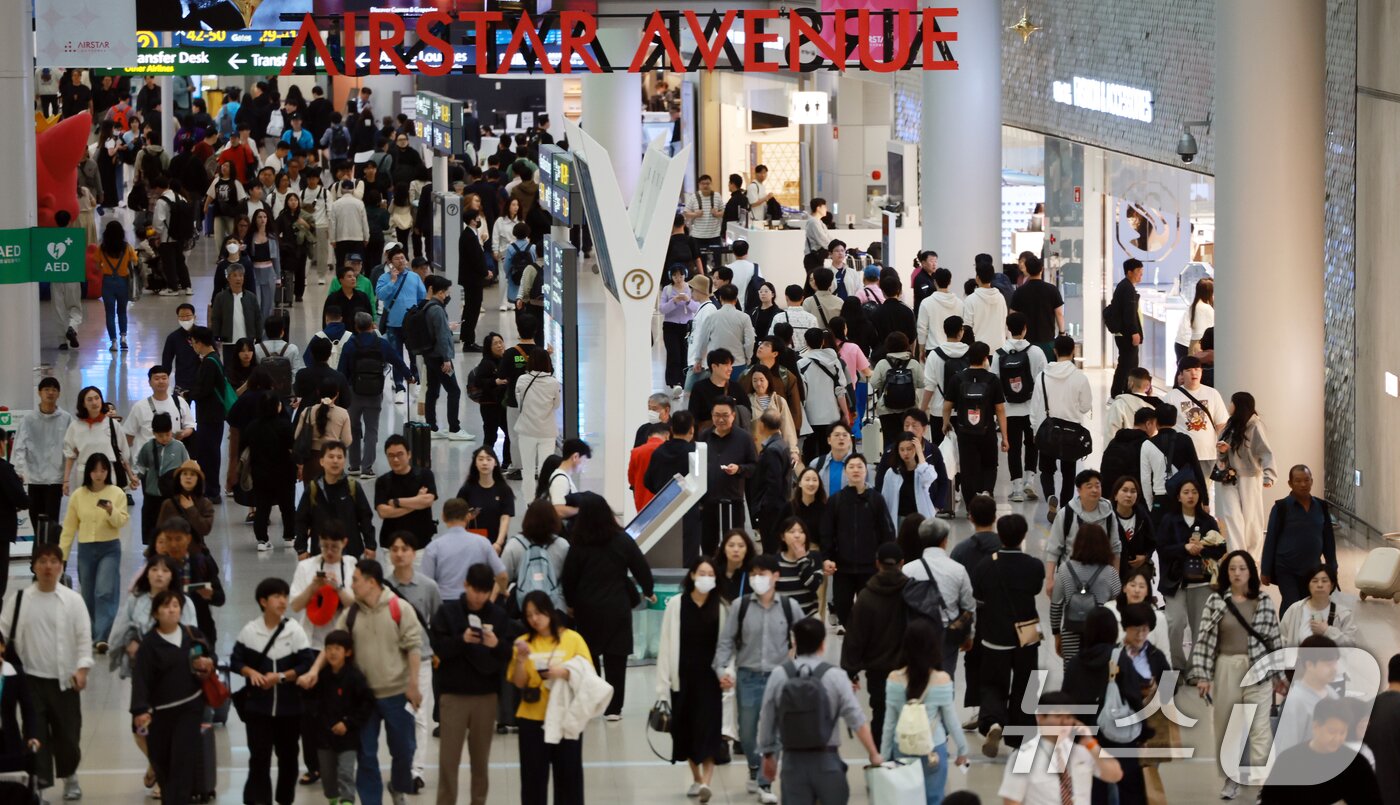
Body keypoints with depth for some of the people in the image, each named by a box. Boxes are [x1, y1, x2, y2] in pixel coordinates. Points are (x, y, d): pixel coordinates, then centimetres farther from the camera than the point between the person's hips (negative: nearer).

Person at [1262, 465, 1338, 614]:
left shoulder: (1321, 507, 4)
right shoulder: (1281, 507, -7)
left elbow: (1328, 539, 10)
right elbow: (1271, 540, -5)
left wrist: (1332, 568, 10)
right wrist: (1266, 571, -5)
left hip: (1313, 570, 4)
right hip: (1286, 570, -4)